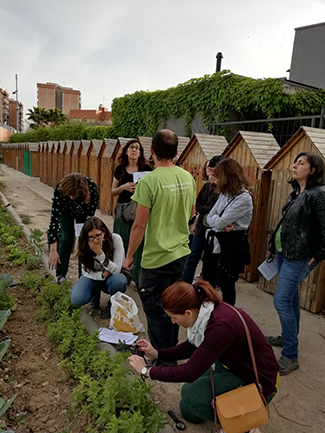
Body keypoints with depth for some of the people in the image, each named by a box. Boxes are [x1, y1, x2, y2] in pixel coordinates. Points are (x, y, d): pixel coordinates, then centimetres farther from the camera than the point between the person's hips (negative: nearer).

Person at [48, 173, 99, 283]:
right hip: (65, 210, -1)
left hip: (83, 210, 1)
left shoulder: (91, 186, -39)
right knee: (66, 237, -13)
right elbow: (54, 219, -40)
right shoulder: (59, 190, -41)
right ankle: (60, 275, 0)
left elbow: (95, 199, -12)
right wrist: (53, 251, -41)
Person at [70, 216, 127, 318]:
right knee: (76, 300, -24)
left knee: (120, 280, -37)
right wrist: (103, 274, -27)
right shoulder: (85, 245, -17)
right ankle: (95, 294, 11)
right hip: (92, 277, 2)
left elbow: (116, 270, -25)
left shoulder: (115, 239, -24)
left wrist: (100, 253, -37)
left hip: (110, 278, -1)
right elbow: (87, 272, -9)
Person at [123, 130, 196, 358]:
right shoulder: (188, 177, 1)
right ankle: (171, 350, 41)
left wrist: (129, 255, -5)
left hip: (157, 258, -7)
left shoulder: (149, 181, -19)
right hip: (182, 253, 7)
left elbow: (140, 225, -17)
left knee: (155, 309, 9)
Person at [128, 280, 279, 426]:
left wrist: (147, 371, -19)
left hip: (258, 381, -7)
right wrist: (157, 354, -3)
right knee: (188, 412, 8)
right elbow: (193, 347, 6)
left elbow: (190, 372, -30)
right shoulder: (205, 310, -11)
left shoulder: (221, 325, -36)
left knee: (191, 394, -15)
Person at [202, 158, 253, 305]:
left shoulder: (244, 198, -18)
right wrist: (220, 222, -15)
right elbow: (209, 217, 5)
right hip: (216, 242, 8)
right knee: (207, 282, 15)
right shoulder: (225, 194, 9)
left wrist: (216, 219, -2)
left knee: (226, 286, 6)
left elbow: (221, 222, -23)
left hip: (232, 245, -8)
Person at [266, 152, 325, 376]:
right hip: (284, 254, 9)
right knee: (291, 298, 20)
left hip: (298, 258, -9)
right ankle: (288, 338, 37)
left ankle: (290, 356, 6)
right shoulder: (297, 193, 11)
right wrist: (272, 246, 18)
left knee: (282, 302, -7)